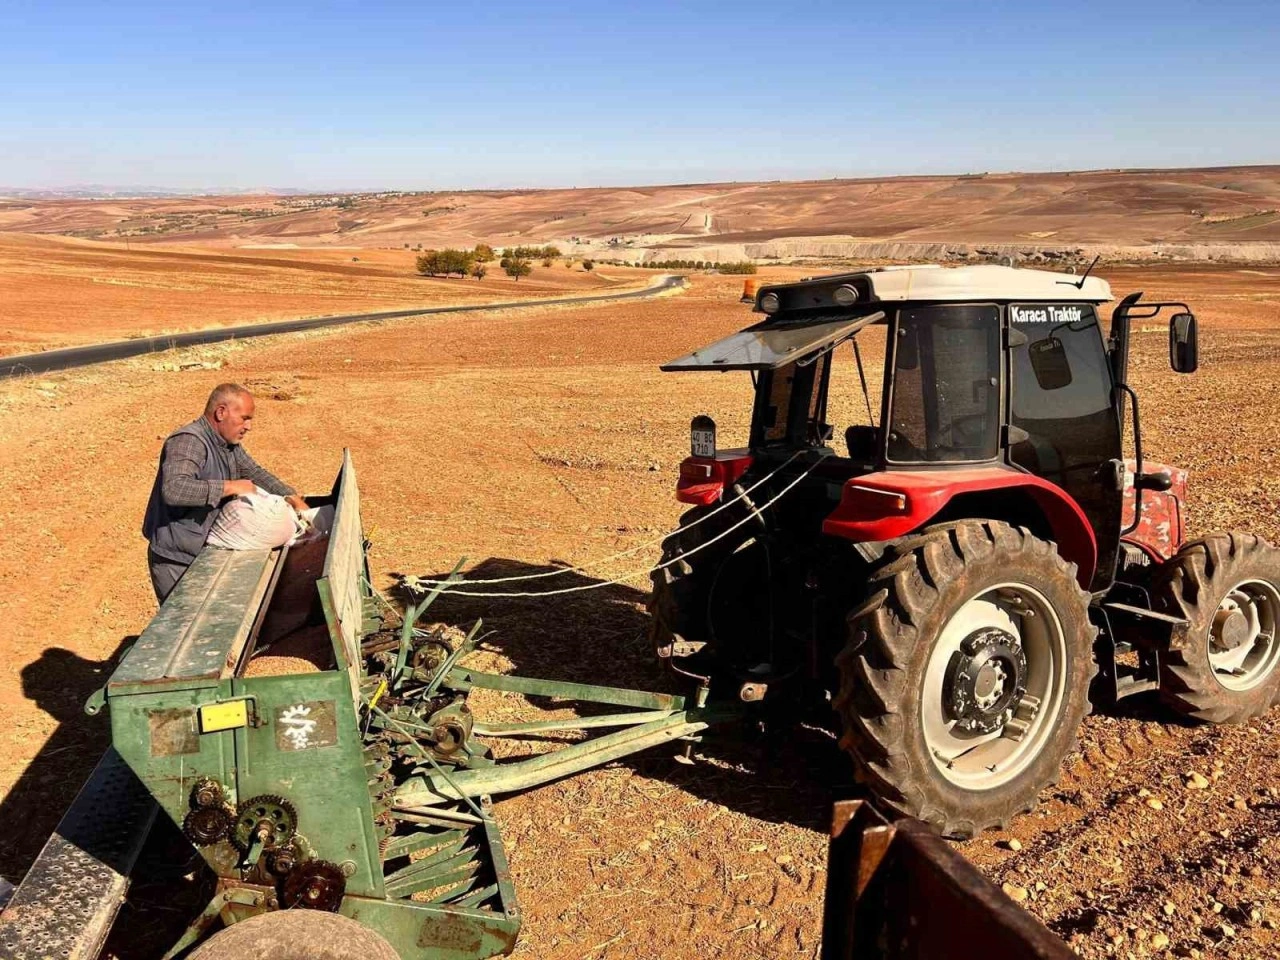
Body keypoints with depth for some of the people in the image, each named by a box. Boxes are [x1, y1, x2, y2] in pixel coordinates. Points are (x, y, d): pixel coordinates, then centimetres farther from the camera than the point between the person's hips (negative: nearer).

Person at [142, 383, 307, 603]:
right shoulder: (188, 442, -23)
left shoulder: (229, 443, 7)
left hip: (205, 554, 9)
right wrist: (229, 487, -32)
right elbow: (174, 489, -38)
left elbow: (255, 473, 16)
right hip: (176, 562, -9)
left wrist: (293, 498, 1)